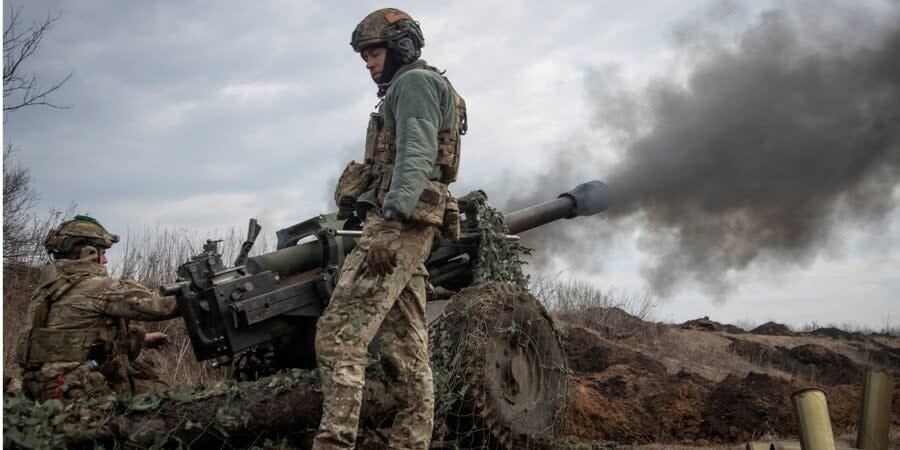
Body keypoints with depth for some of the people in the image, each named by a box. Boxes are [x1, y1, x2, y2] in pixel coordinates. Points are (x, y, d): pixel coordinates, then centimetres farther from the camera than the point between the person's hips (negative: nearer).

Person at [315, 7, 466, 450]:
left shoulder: (414, 81, -1)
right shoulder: (408, 88, 30)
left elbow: (415, 156, -16)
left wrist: (392, 217, -27)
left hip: (400, 221, -11)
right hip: (409, 226, 11)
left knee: (339, 331, -19)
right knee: (406, 347, 5)